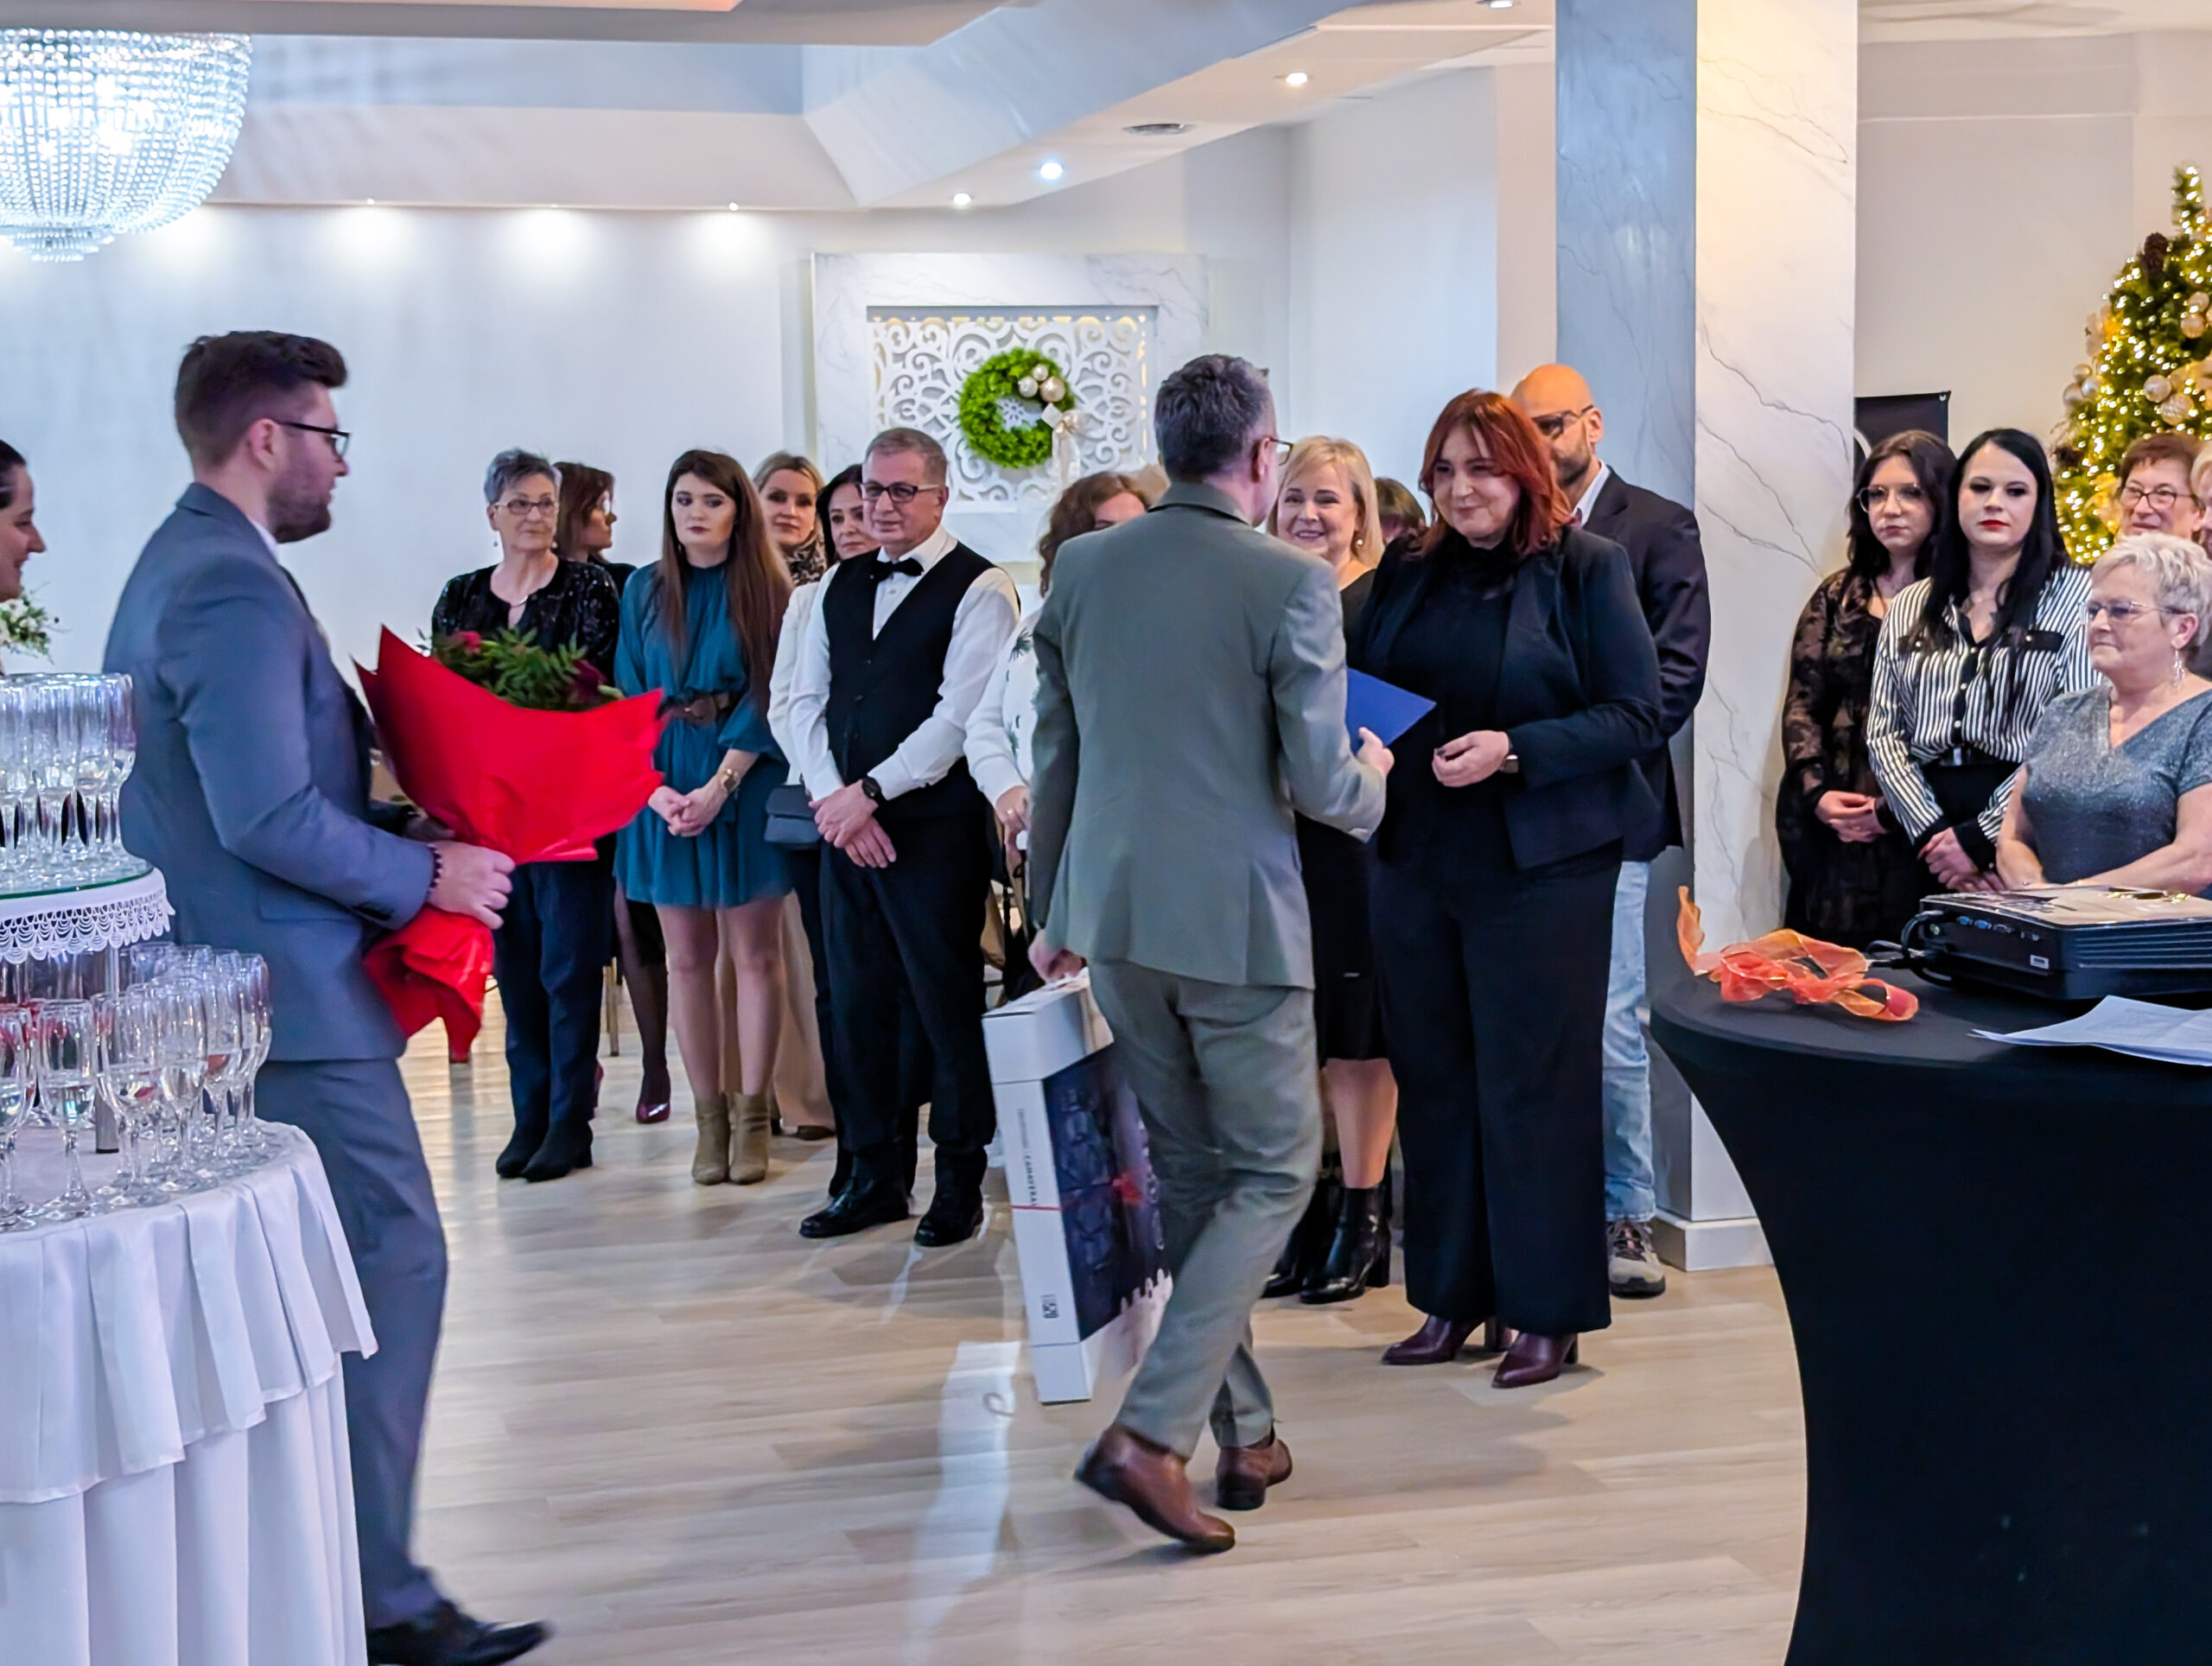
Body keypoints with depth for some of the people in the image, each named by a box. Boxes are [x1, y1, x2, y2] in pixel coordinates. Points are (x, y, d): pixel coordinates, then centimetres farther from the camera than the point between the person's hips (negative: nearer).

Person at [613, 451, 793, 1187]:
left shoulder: (766, 589, -1)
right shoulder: (644, 591, 8)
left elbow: (767, 698, -7)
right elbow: (628, 699, 5)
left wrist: (719, 787, -16)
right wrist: (655, 789, -9)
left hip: (744, 784, -3)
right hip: (662, 787, 3)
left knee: (754, 953, 0)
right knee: (687, 958, 5)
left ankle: (751, 1116, 6)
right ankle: (708, 1117, 11)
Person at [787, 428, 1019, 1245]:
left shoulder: (978, 589, -6)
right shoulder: (839, 588, 15)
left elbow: (961, 714, -14)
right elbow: (806, 701, 11)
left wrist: (872, 792, -15)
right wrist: (832, 798, -4)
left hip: (935, 830, -6)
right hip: (846, 827, 6)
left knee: (948, 1006, -1)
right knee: (856, 1001, 10)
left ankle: (960, 1184, 9)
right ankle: (874, 1176, 20)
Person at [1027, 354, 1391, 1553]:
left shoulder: (1080, 568, 4)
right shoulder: (1291, 584, -12)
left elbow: (1054, 761, 10)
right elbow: (1320, 789, -11)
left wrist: (1054, 913, 21)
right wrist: (1373, 775, 13)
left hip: (1112, 918, 6)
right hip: (1236, 923, -6)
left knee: (1191, 1176, 17)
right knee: (1273, 1172, 8)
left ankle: (1245, 1437, 25)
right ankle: (1149, 1431, -5)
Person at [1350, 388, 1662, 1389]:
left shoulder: (1587, 568, -3)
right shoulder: (1407, 576, 12)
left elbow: (1636, 715, -8)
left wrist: (1515, 750, -19)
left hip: (1540, 864, -5)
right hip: (1417, 858, 5)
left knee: (1533, 1083, -1)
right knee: (1432, 1079, 8)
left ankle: (1547, 1310, 9)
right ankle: (1452, 1296, 19)